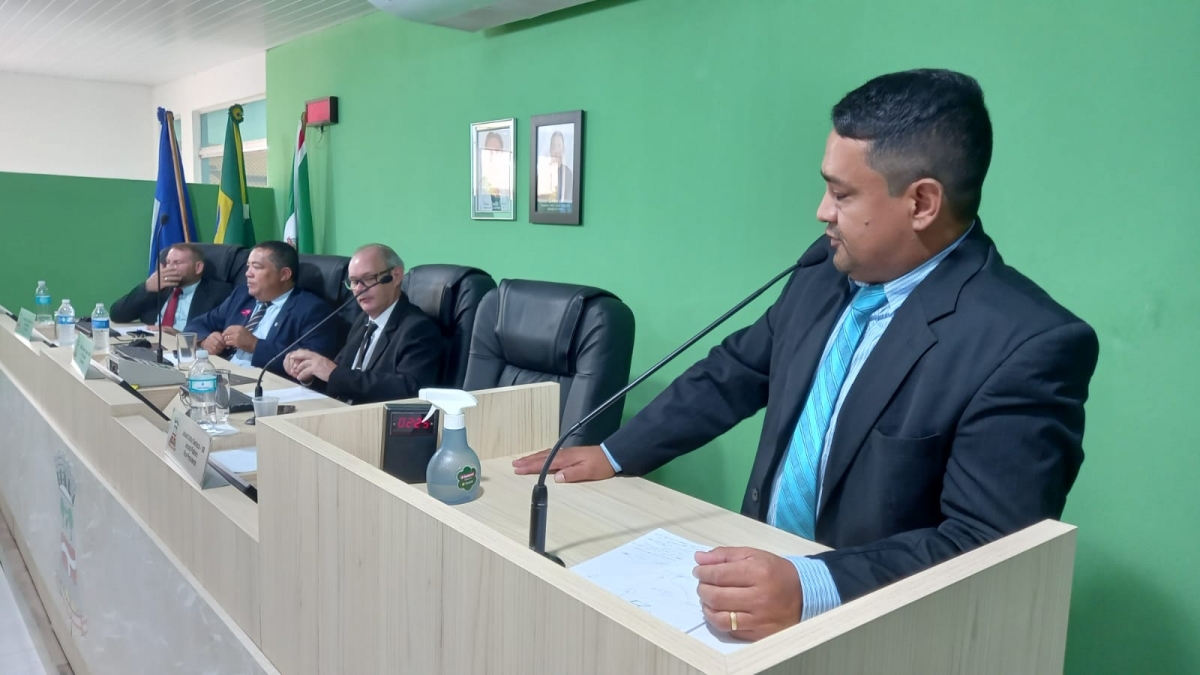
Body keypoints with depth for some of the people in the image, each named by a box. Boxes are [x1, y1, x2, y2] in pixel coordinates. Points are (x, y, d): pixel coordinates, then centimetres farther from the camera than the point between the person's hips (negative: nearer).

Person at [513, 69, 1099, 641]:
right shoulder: (825, 271, 0)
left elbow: (986, 546, -22)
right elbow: (735, 371, 9)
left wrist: (812, 589, -34)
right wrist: (614, 455, 7)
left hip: (873, 631, -5)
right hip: (763, 573, 5)